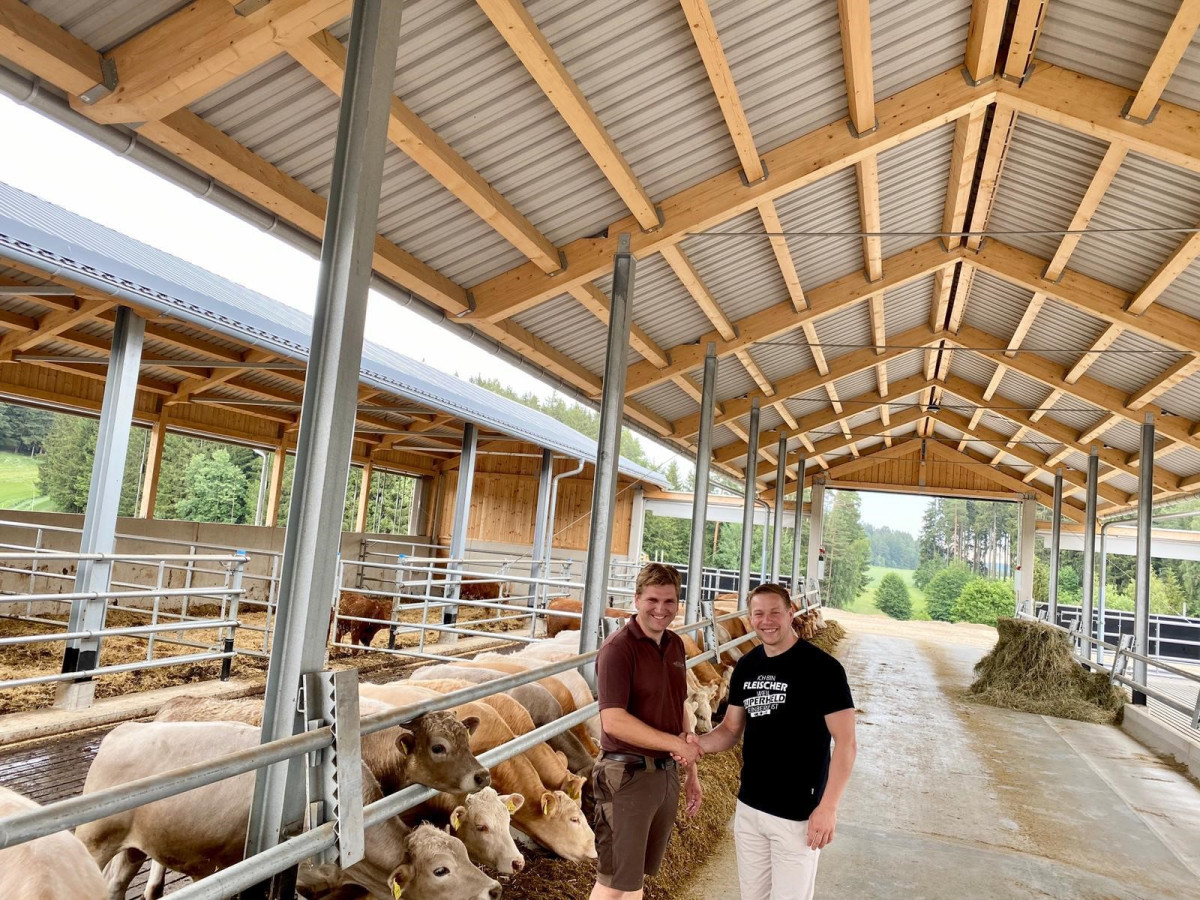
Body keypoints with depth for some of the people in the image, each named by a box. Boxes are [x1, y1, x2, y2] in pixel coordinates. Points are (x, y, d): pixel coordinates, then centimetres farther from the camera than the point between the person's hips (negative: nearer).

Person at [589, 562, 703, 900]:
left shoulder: (675, 645, 6)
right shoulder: (619, 647, -17)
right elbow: (614, 721, -24)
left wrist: (691, 770, 16)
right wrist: (676, 744, -22)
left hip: (666, 772, 7)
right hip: (627, 774, -7)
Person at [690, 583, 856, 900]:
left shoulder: (822, 668, -15)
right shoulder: (746, 666, 2)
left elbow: (846, 742, -14)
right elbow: (731, 728, 10)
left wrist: (828, 806, -18)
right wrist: (700, 743, -11)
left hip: (798, 813, -6)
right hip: (748, 807, 6)